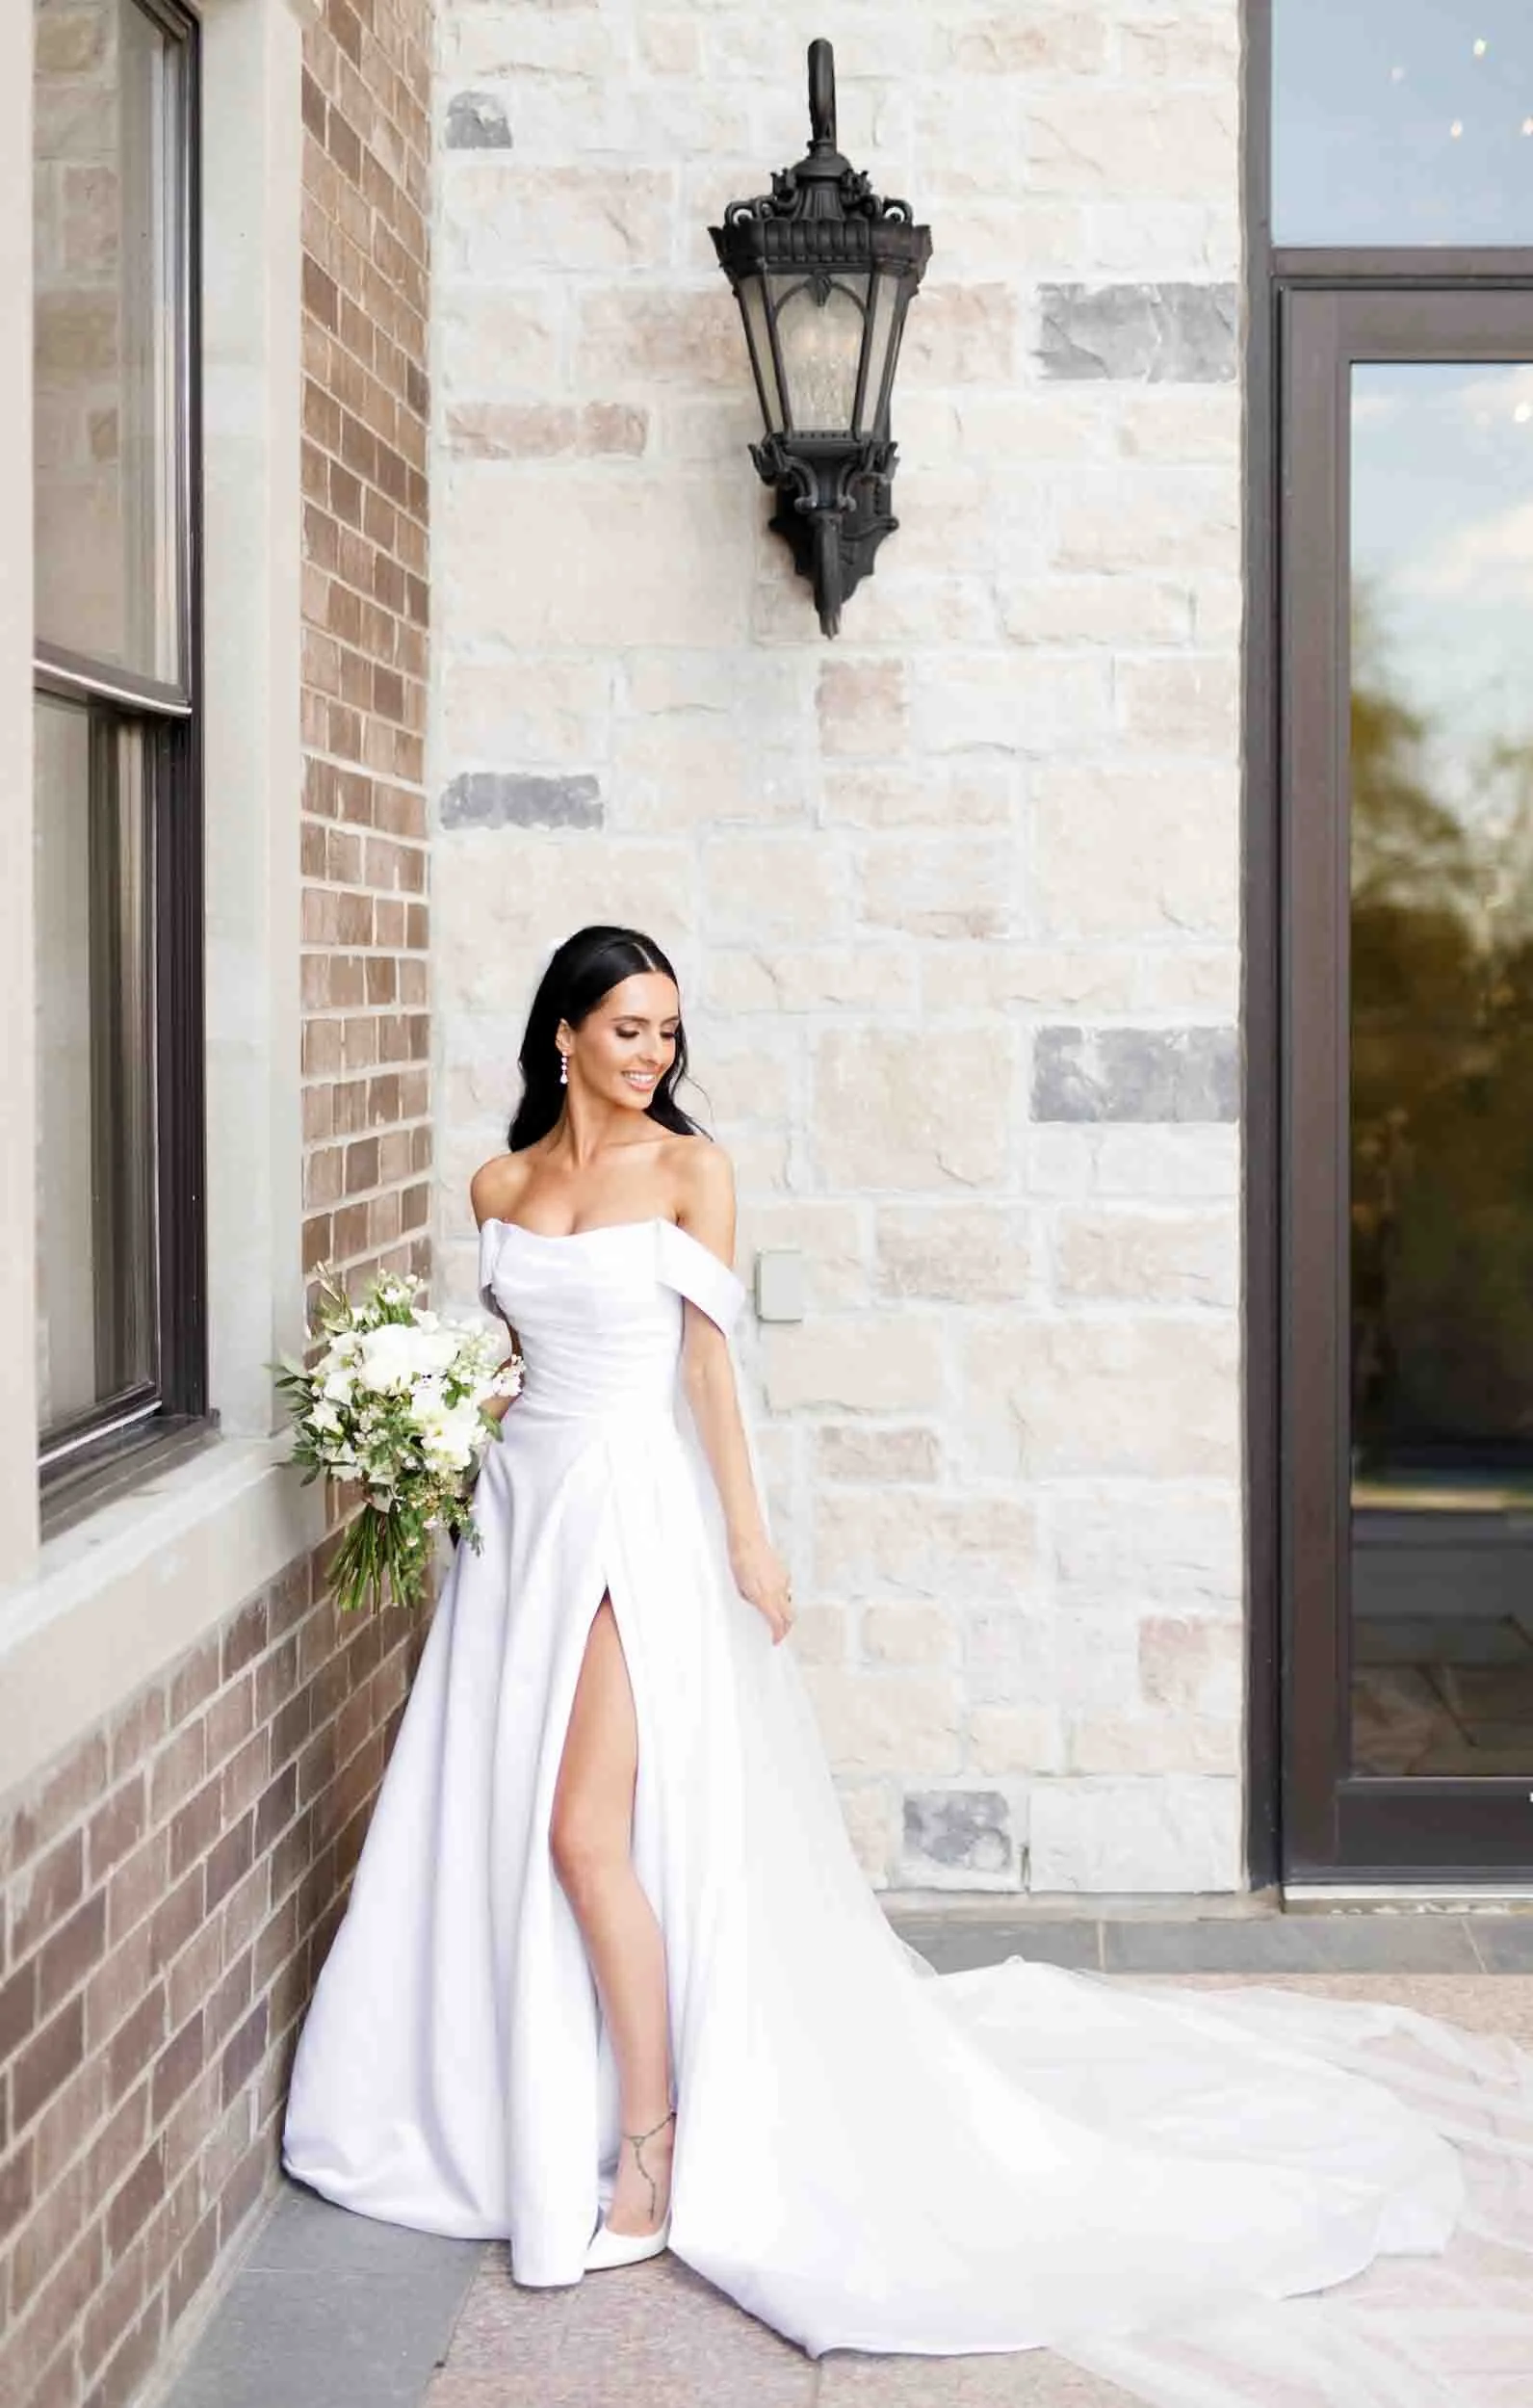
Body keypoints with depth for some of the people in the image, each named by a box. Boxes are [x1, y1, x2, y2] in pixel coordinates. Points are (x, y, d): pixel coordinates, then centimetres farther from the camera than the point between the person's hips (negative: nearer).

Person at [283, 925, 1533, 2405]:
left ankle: (653, 2151, -2)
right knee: (499, 1825, 7)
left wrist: (749, 1543, -9)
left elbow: (709, 1358, -6)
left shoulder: (688, 1169, -3)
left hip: (639, 1509, -5)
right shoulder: (500, 1185, 9)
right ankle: (529, 2117, 21)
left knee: (586, 1829, -13)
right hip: (523, 1504, 5)